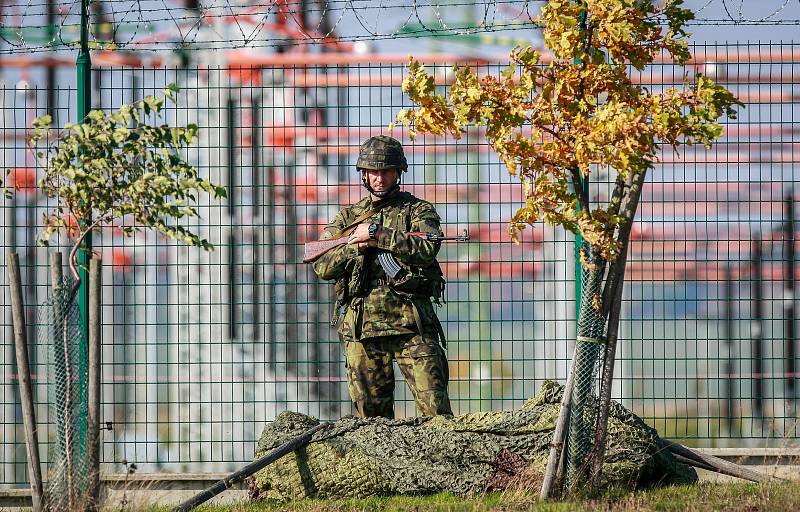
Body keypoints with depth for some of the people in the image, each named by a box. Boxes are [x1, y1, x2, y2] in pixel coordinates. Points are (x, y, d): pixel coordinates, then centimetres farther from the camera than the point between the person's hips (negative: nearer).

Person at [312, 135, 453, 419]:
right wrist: (356, 247, -6)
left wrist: (376, 234, -12)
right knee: (370, 413, 3)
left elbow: (426, 249, -12)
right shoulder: (348, 217, 17)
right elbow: (322, 266, 8)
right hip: (361, 328, 3)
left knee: (435, 408, -9)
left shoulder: (418, 210, 9)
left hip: (410, 323, -3)